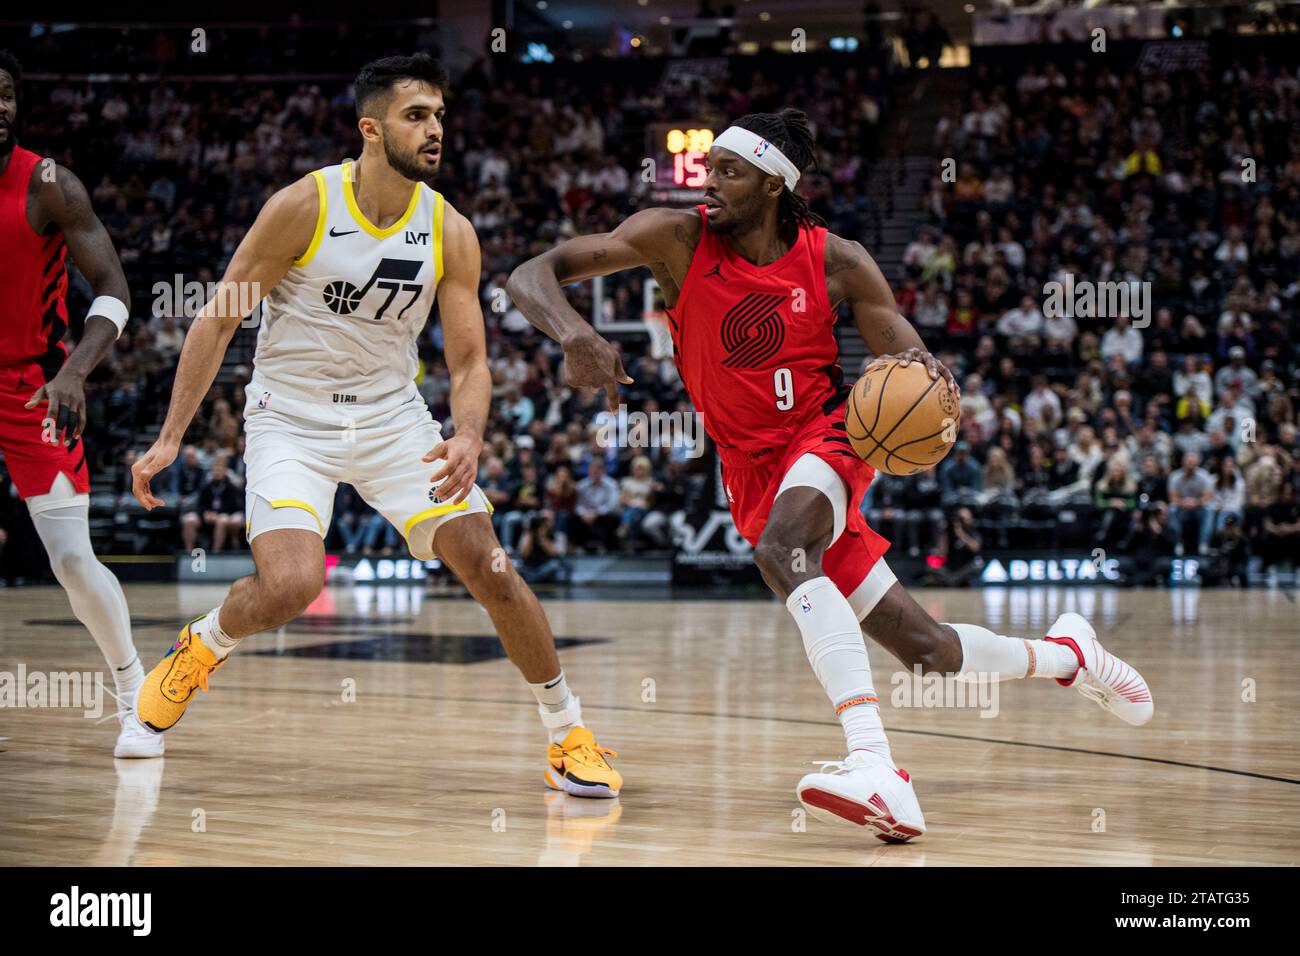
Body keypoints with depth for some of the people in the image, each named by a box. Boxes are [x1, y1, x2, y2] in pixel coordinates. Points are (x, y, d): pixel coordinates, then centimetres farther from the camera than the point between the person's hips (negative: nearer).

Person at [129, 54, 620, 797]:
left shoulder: (451, 233, -6)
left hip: (393, 416, 3)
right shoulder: (304, 207, -16)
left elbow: (470, 359, -2)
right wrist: (170, 439, -11)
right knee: (289, 586, -24)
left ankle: (570, 737, 6)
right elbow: (219, 319, -8)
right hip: (292, 420, -3)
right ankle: (202, 646, 11)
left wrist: (469, 439, -24)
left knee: (488, 566, -9)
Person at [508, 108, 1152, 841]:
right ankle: (1066, 655, 37)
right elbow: (532, 275, -13)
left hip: (826, 437, -2)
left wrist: (928, 377, -29)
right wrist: (574, 334, -36)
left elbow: (920, 376, -3)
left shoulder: (834, 263, -9)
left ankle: (876, 766, -49)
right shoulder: (677, 239, -8)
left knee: (781, 547, -39)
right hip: (754, 470, 3)